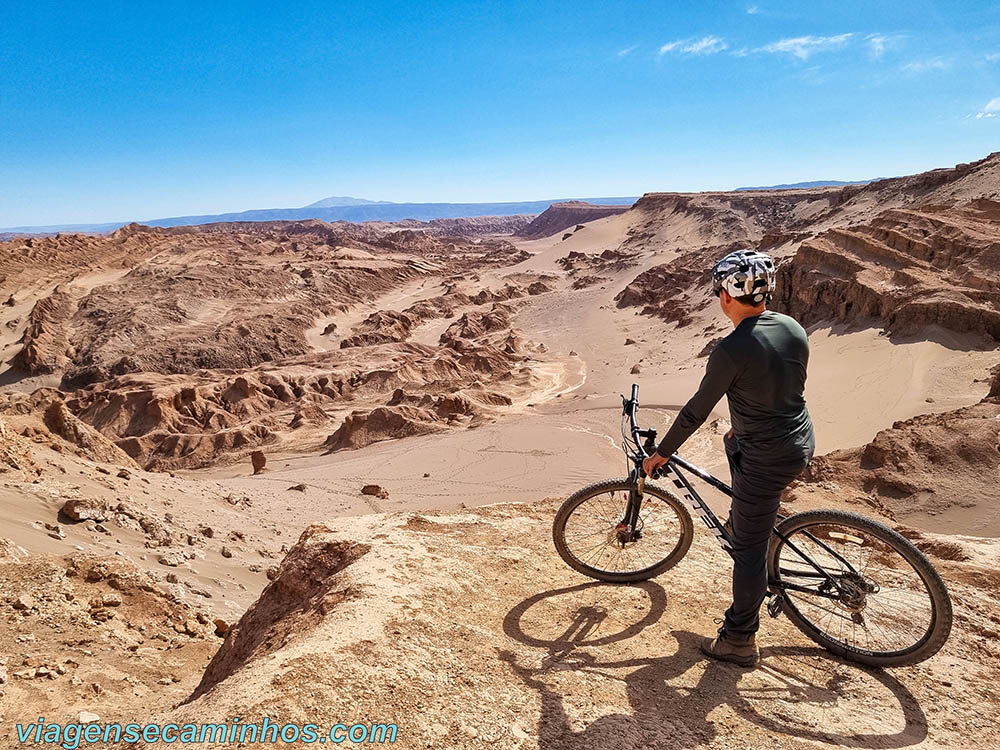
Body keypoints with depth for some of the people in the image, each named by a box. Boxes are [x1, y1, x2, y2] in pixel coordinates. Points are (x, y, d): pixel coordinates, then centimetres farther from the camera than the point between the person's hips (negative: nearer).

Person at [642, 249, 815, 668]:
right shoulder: (794, 330, -1)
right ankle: (739, 521, 50)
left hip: (768, 459, -8)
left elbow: (696, 411, -16)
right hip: (802, 442, 8)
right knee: (733, 441, 36)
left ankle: (739, 642, 19)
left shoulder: (731, 350, -24)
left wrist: (661, 452, -3)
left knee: (750, 548, 5)